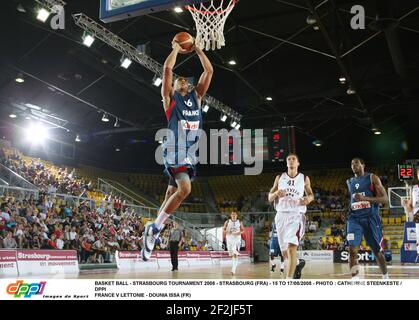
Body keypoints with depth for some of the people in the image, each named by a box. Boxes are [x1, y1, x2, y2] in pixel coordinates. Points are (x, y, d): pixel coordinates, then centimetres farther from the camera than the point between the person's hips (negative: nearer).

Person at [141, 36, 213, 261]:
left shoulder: (196, 96, 21)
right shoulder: (170, 97, 8)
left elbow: (209, 71, 18)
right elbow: (167, 69, -4)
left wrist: (197, 49, 18)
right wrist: (176, 49, 9)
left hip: (189, 153, 7)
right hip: (175, 151, -7)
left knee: (173, 192, 10)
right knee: (185, 189, -22)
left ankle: (153, 230, 19)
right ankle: (154, 229, -12)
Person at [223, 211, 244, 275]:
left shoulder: (239, 222, 3)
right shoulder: (227, 222, 2)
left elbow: (243, 230, 9)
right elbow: (223, 229, 5)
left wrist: (239, 232, -12)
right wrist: (227, 232, -15)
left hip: (237, 239, -1)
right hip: (229, 239, 1)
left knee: (235, 254, -13)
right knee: (231, 254, 10)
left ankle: (233, 270, -16)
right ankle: (235, 263, 44)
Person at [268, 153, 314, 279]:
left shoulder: (304, 178, 5)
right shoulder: (280, 178, 8)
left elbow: (311, 194, 17)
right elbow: (269, 198, 9)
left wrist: (308, 198, -8)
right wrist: (276, 193, -14)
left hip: (296, 215, -3)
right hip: (281, 215, 3)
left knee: (291, 246, -22)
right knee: (284, 252, 11)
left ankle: (289, 279, -23)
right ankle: (298, 263, 42)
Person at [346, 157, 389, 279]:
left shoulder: (372, 178, -2)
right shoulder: (349, 182, 13)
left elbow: (385, 199, -10)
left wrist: (364, 198, -21)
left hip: (371, 218, -3)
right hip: (354, 218, 3)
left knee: (378, 251, 9)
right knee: (352, 250, -16)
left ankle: (385, 278, 31)